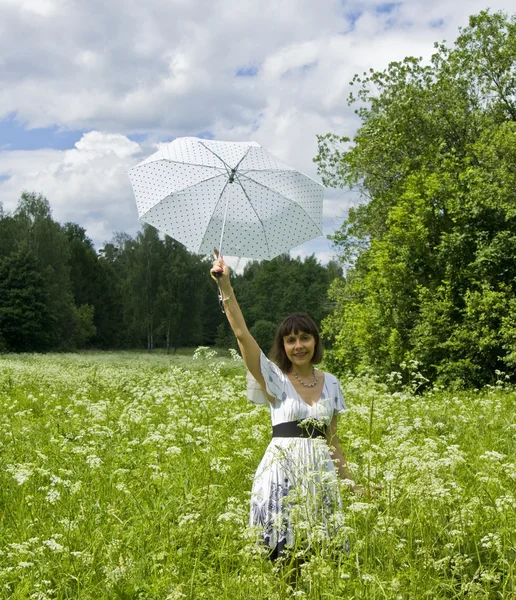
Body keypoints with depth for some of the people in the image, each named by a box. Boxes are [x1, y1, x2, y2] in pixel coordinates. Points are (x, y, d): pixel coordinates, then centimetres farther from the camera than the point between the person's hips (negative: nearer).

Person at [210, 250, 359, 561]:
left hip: (320, 473, 3)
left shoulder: (330, 383, 9)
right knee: (281, 555, -6)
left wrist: (350, 480, 12)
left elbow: (332, 438, 14)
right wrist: (225, 286, -18)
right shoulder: (274, 379, -1)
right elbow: (242, 333, -12)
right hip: (283, 472, -3)